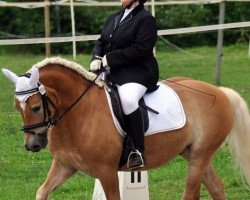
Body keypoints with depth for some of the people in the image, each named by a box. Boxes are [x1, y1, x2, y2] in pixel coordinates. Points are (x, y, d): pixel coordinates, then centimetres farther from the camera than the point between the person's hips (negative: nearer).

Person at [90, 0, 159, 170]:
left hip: (137, 72, -9)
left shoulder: (145, 19, -6)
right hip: (112, 72, 9)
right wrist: (97, 58, -4)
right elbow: (101, 42, 20)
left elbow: (141, 49, -16)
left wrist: (109, 58, -17)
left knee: (127, 98, -36)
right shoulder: (114, 18, 18)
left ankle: (138, 151, -29)